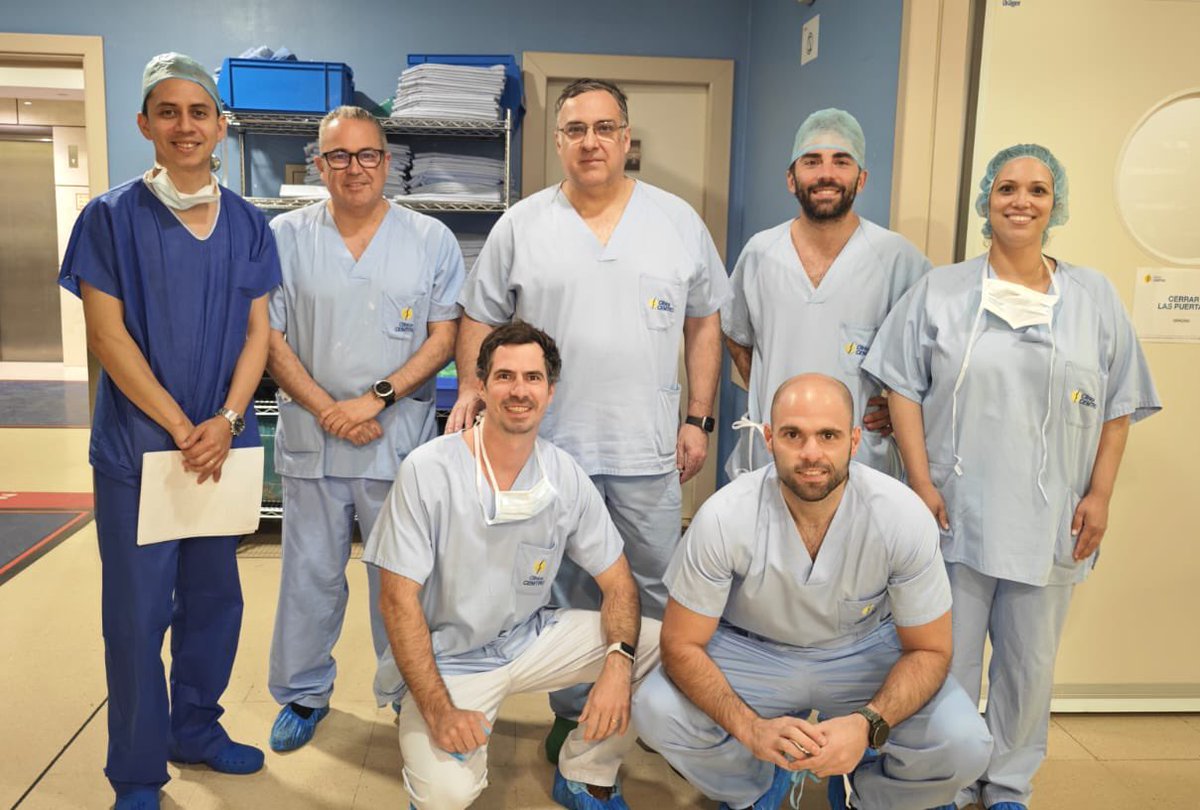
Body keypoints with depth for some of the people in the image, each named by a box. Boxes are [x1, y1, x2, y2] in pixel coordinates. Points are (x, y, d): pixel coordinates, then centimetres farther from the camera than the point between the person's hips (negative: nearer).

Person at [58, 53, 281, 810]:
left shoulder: (249, 224, 6)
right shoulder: (112, 217, -3)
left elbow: (257, 332, 5)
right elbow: (107, 334, -8)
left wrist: (225, 421, -10)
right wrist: (180, 428, -13)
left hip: (223, 441, 3)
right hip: (137, 443, -3)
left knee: (214, 595, 12)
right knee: (138, 611, 3)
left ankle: (196, 728, 32)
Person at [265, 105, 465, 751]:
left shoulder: (431, 240, 2)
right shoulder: (285, 237, 3)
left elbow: (443, 338, -1)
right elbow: (267, 336, 1)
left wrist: (376, 399, -13)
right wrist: (328, 410, -10)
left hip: (401, 437, -1)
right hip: (310, 435, 1)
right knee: (309, 572, 11)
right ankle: (303, 694, 30)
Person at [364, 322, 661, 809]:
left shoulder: (566, 477, -6)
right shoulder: (427, 472, -18)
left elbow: (617, 582, -1)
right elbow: (399, 600, -16)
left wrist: (618, 661, -21)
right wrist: (438, 710, -23)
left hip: (531, 637, 5)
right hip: (447, 658, -4)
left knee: (664, 646, -11)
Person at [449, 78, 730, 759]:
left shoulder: (679, 221, 4)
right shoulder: (520, 226, 3)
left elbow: (704, 324, 8)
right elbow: (481, 319, 8)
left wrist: (699, 419, 2)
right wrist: (471, 388, -9)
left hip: (648, 448, 0)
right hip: (549, 445, 0)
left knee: (657, 588, 10)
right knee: (567, 592, 12)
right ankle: (574, 713, 30)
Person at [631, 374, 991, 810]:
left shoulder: (904, 517, -23)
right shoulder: (723, 517, -25)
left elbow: (929, 650, -13)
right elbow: (682, 644, -17)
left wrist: (867, 724, -32)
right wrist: (751, 728, -33)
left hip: (865, 652, 1)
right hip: (749, 650, 0)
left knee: (964, 746, -23)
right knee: (656, 714, -26)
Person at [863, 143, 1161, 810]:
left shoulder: (1094, 297, 6)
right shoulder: (940, 291, 3)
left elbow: (1118, 406, 7)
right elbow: (903, 387, 0)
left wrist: (1099, 494, 0)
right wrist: (921, 482, -8)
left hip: (1050, 521, 2)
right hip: (956, 512, -1)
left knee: (1030, 662, 11)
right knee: (948, 659, 7)